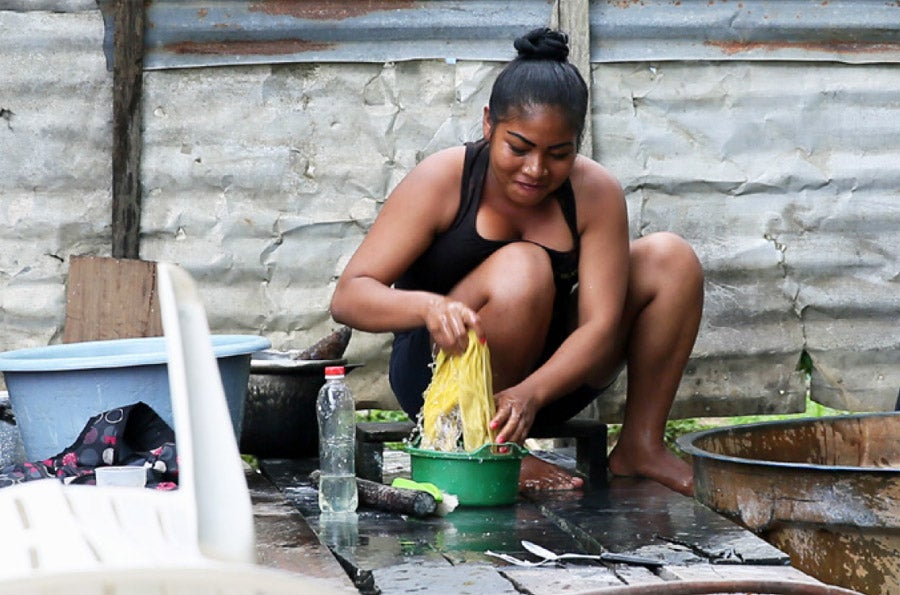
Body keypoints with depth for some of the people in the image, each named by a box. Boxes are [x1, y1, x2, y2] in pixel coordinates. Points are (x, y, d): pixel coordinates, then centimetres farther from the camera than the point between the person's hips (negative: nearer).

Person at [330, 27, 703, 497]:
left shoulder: (596, 193, -12)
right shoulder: (442, 181, -18)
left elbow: (599, 326, -19)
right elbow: (347, 297, -23)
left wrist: (532, 394, -39)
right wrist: (428, 305, -46)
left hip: (547, 378, 4)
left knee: (669, 257, -11)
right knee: (523, 268, -32)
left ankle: (639, 446, -6)